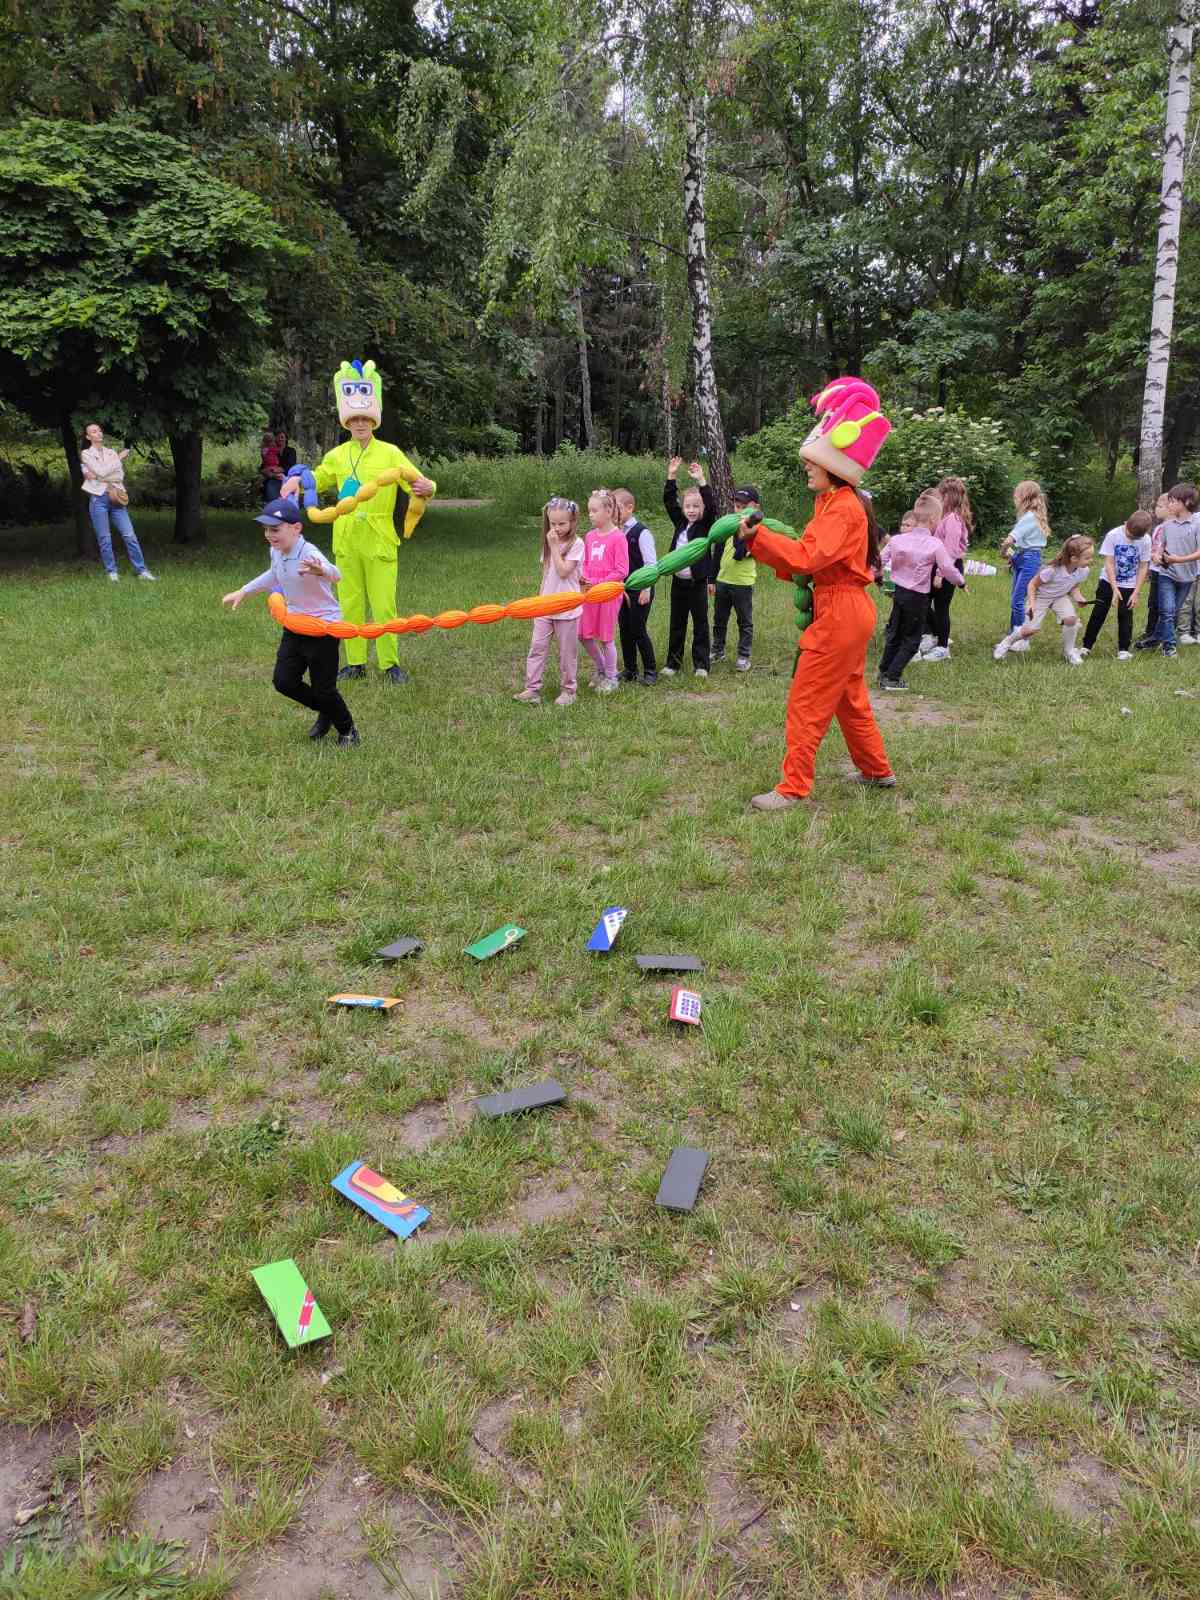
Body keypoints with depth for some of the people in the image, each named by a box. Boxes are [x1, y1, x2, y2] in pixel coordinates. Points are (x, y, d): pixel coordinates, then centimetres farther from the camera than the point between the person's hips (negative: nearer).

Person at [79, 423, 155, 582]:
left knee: (129, 535, -5)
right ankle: (112, 572, 10)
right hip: (98, 499, -3)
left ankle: (142, 571, -1)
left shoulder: (111, 452, 14)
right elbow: (101, 471, -11)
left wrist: (96, 476, -7)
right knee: (104, 539, 0)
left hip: (115, 498, 3)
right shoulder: (86, 454, 4)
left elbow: (120, 475, 5)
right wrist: (119, 458, -3)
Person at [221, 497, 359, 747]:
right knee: (283, 681, 5)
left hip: (324, 627, -8)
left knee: (323, 689, -3)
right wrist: (243, 592, 27)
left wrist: (321, 571, -73)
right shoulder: (276, 551, -2)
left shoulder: (309, 555, -27)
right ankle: (325, 713, 30)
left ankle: (347, 730, 25)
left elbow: (335, 575, -49)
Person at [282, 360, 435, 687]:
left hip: (379, 540, -4)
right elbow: (315, 481, 24)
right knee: (350, 604, 9)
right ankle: (355, 663, 19)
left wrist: (426, 489, -30)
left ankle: (390, 664, 8)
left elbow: (420, 484, -6)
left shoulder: (390, 453, -2)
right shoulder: (337, 456, 9)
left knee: (383, 605, -3)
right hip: (346, 541, 4)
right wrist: (296, 481, 3)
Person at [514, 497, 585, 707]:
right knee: (538, 646, 2)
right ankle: (532, 689, 4)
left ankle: (568, 689, 17)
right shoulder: (549, 542, 10)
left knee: (567, 650, 5)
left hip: (567, 608, -6)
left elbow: (563, 572, -20)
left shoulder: (576, 544, -10)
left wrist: (554, 547, -16)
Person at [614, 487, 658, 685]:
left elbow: (651, 563, -13)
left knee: (638, 630, -5)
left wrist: (646, 590, -16)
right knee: (625, 629, 10)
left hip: (640, 589, -7)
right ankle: (630, 670, 20)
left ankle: (650, 672, 7)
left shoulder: (641, 532, -11)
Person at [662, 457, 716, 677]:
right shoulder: (680, 523, 7)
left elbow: (712, 506, -21)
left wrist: (701, 481, -27)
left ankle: (701, 664, 11)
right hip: (678, 581, 4)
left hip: (697, 582, -4)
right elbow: (669, 501, 5)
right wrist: (672, 476, -4)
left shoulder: (705, 525, -5)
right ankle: (673, 662, 18)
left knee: (700, 624, 4)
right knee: (677, 624, 11)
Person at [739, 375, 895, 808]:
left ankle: (793, 788, 0)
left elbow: (808, 557, -28)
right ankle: (877, 771, 32)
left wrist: (759, 535, -26)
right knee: (849, 699, 20)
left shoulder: (843, 508, -17)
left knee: (806, 703, -6)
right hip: (846, 612, 11)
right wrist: (760, 543, -3)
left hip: (840, 614, -11)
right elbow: (810, 558, 9)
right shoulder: (835, 502, 14)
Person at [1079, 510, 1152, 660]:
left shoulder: (1145, 540, -14)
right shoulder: (1113, 535, -19)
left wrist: (1136, 592, -11)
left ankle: (1124, 649, 13)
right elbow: (1109, 563, -17)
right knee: (1098, 614, 3)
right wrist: (1115, 588, -21)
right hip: (1108, 582, 0)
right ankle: (1086, 646, 11)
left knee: (1125, 616, 3)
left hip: (1129, 585, 0)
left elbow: (1143, 567, -8)